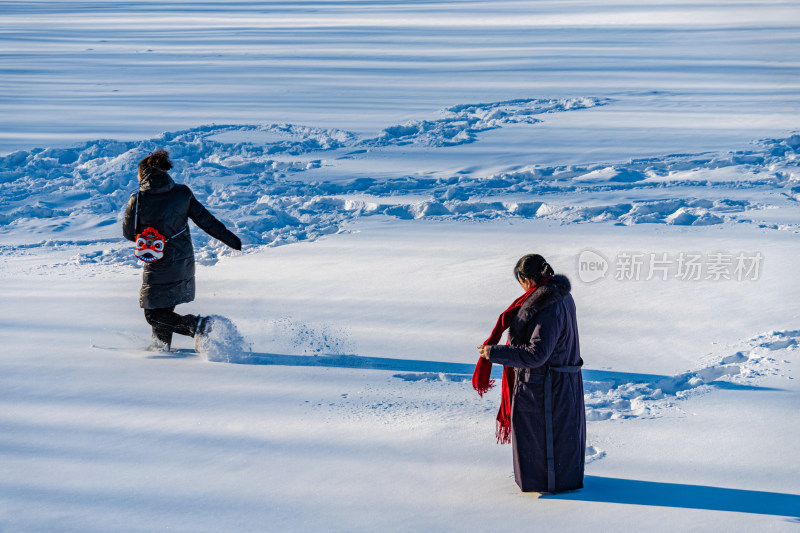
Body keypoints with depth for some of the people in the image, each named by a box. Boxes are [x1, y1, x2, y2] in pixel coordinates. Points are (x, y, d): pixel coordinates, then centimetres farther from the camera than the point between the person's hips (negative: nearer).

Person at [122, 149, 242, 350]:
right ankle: (162, 344, 39)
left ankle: (196, 326, -15)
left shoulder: (137, 200, -14)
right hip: (184, 263, 6)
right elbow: (206, 220, 1)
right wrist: (232, 240, 11)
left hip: (159, 268, -6)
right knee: (164, 306, 27)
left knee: (154, 315, 4)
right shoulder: (182, 193, -4)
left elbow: (128, 233, -1)